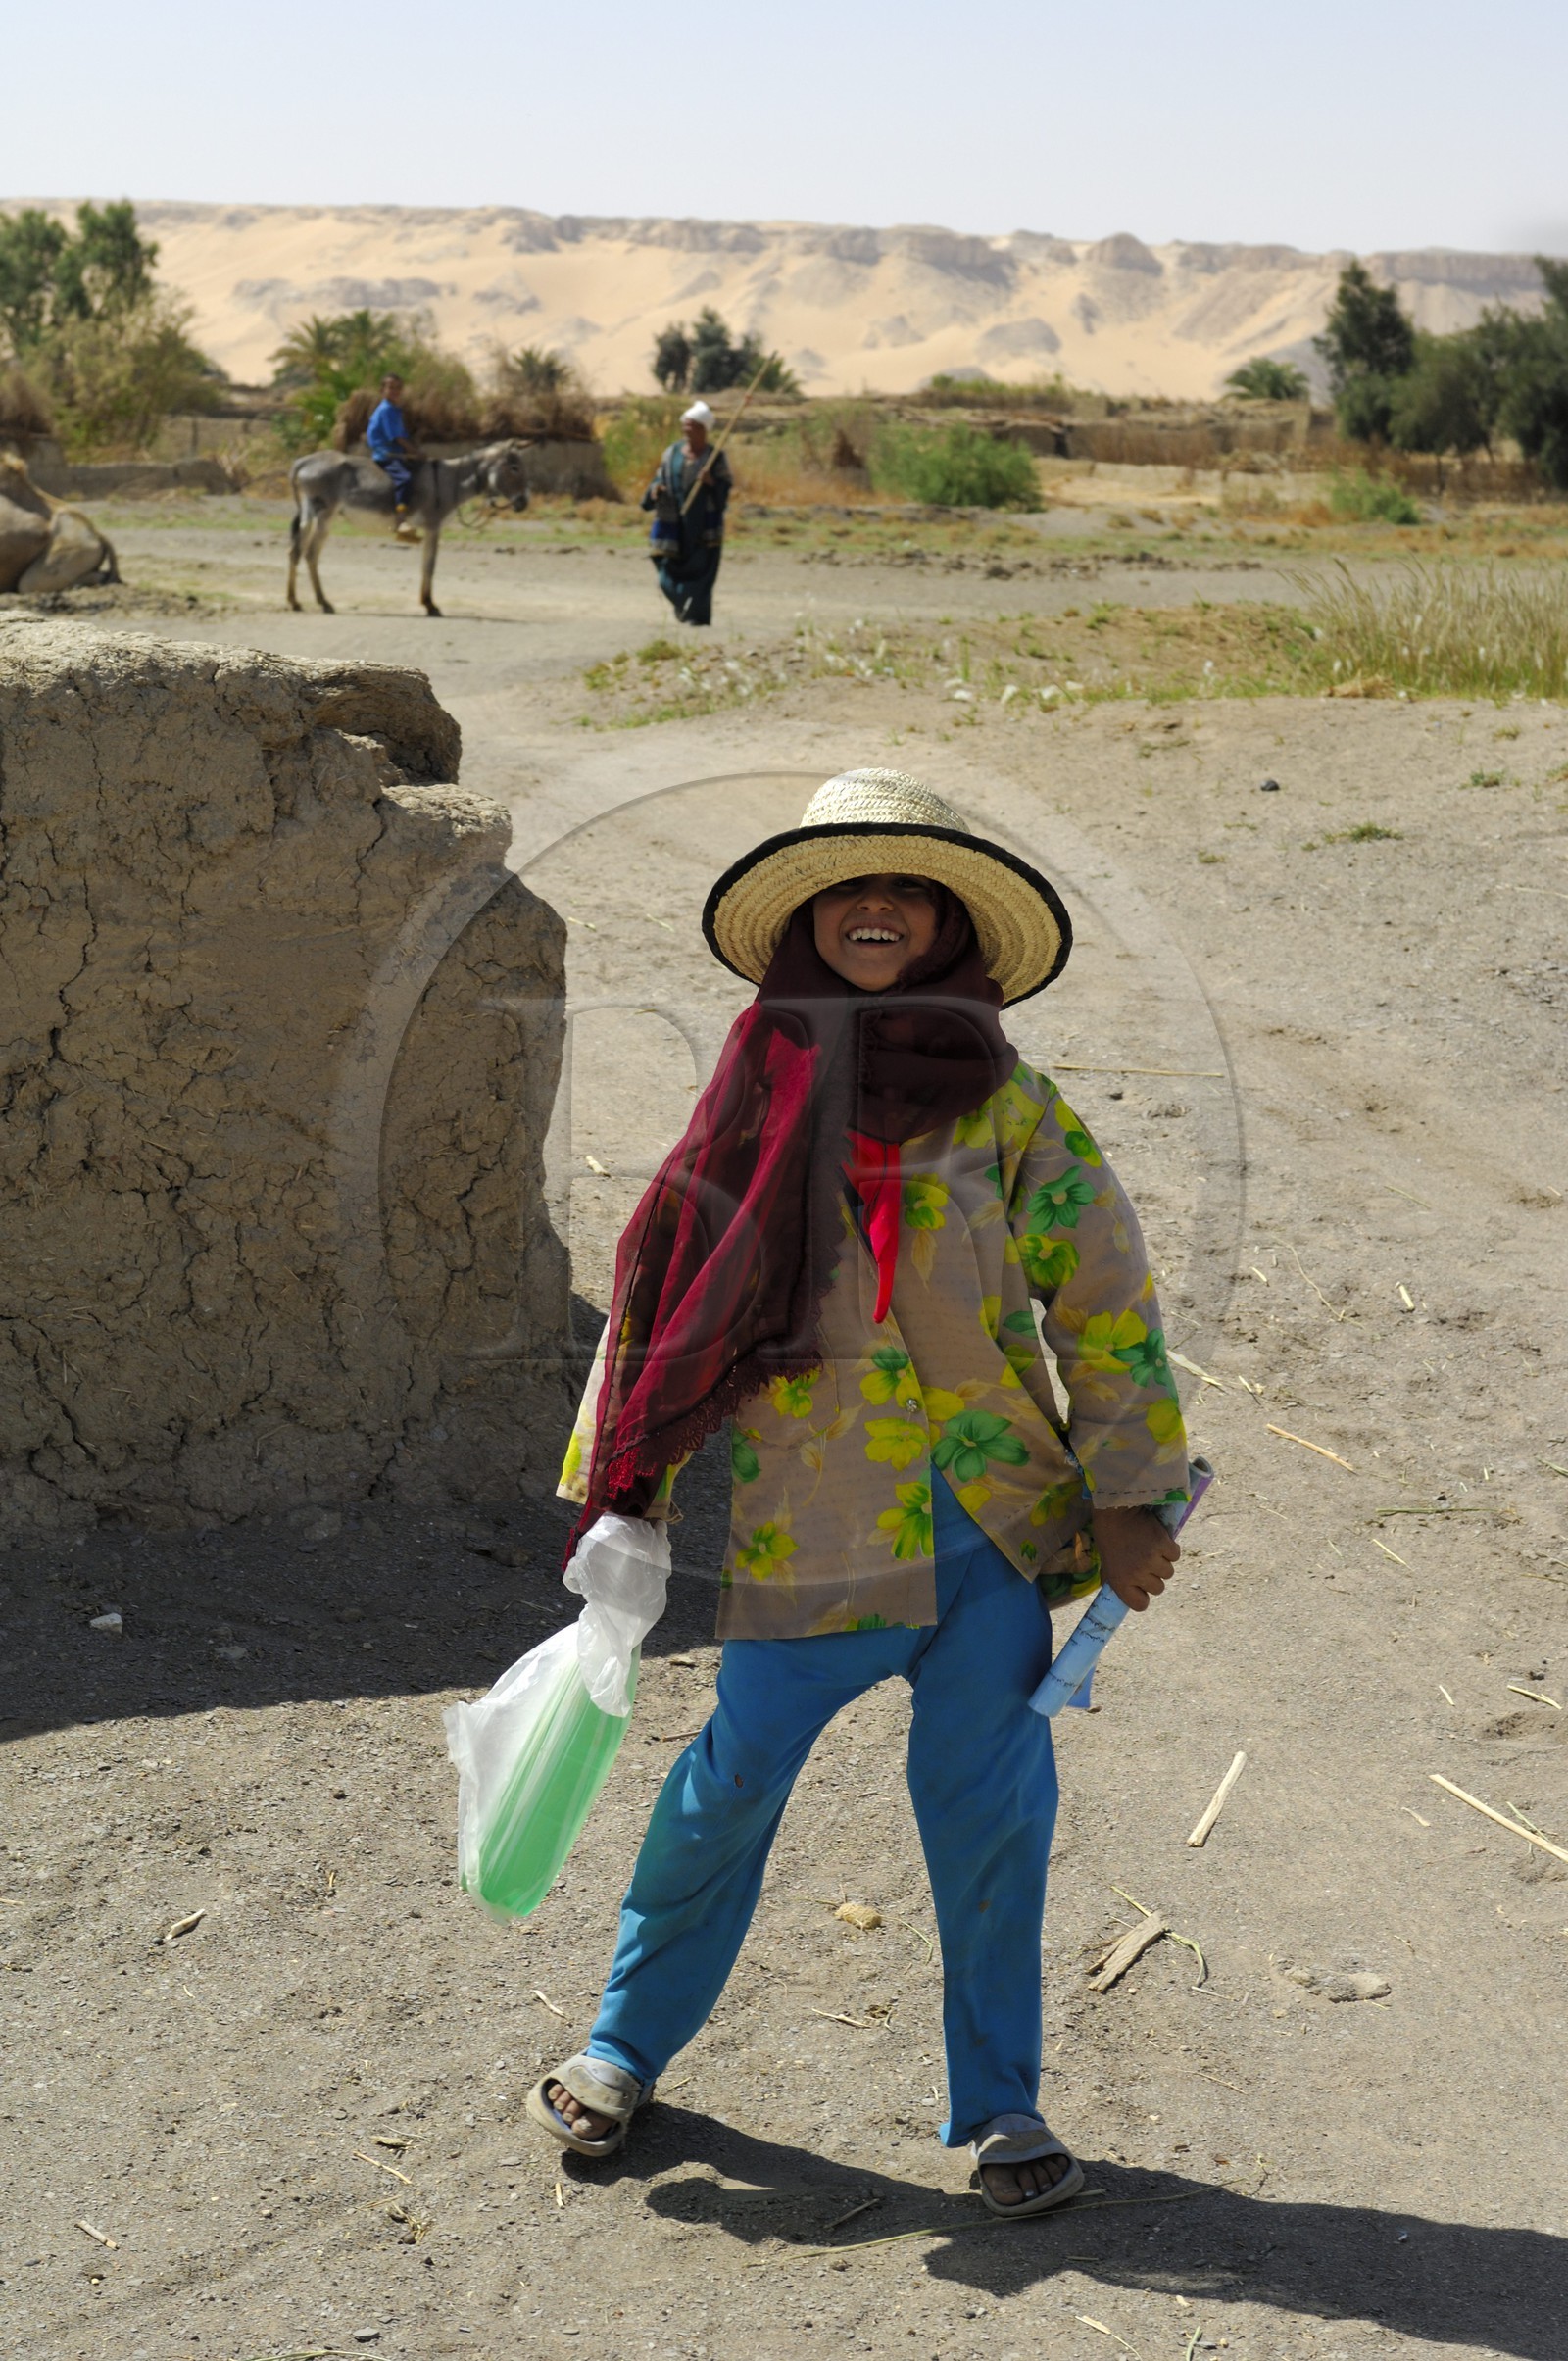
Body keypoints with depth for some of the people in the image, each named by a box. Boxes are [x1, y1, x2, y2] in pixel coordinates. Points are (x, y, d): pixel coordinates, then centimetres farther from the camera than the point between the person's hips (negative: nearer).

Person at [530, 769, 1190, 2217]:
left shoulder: (1009, 1111, 2)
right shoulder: (754, 1103, 3)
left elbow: (1106, 1309, 4)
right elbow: (659, 1298, 8)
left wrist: (1130, 1498, -1)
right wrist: (616, 1499, 6)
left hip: (992, 1512, 1)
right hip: (806, 1516, 0)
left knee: (987, 1796, 2)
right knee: (732, 1782, 1)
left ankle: (999, 2102, 20)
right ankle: (628, 2042, 25)